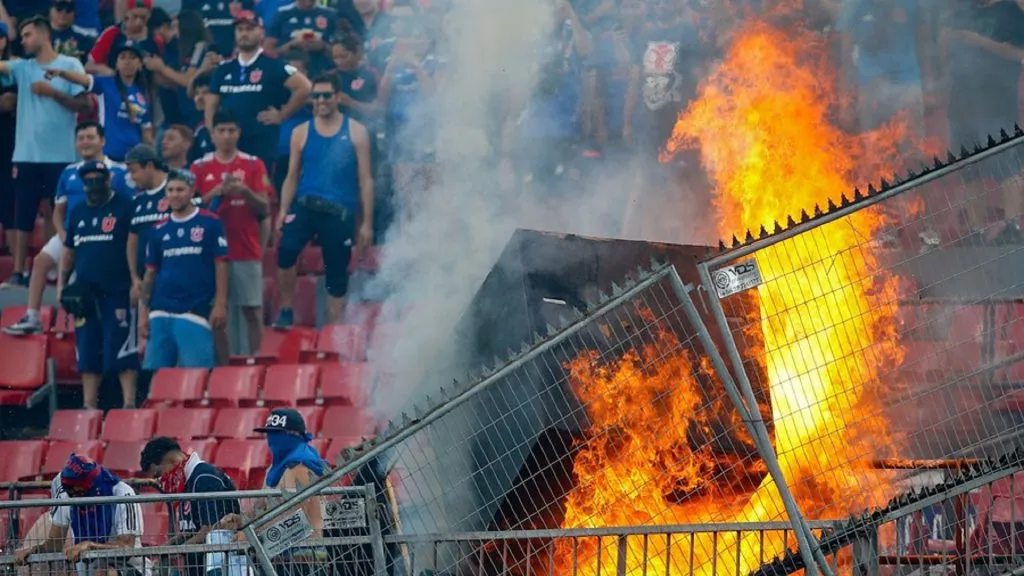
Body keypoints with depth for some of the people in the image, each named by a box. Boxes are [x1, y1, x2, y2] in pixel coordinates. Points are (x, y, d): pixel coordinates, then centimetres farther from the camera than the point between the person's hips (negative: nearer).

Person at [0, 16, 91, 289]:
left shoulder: (70, 65, 1)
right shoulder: (22, 67, 11)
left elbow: (84, 105, -3)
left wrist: (53, 92, -12)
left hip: (60, 156, -3)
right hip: (26, 155, 3)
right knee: (23, 215, 2)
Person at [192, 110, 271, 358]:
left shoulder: (253, 165, 4)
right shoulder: (200, 167, 6)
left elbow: (264, 209, 1)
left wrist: (245, 191, -18)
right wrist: (217, 192, -13)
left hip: (247, 251, -1)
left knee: (253, 311, -1)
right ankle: (222, 365, 6)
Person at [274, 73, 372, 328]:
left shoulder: (355, 132, 5)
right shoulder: (302, 132, 9)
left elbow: (365, 180, 5)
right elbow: (292, 176, 12)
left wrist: (367, 223, 1)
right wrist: (283, 211, -1)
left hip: (340, 212, 0)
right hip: (305, 204, 0)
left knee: (337, 275, 2)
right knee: (286, 250, -26)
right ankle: (286, 310, -11)